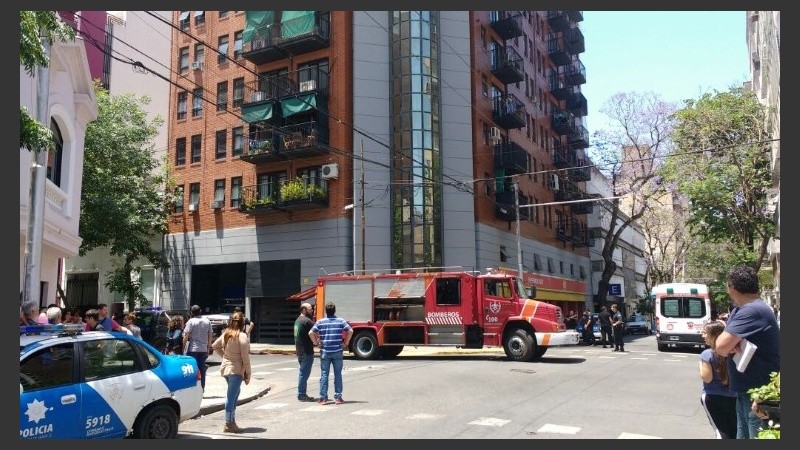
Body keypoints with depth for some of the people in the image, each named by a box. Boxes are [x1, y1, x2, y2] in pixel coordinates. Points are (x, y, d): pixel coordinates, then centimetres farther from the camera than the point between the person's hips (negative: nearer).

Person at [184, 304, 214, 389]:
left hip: (192, 349, -4)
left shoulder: (191, 321, -9)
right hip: (203, 349, 4)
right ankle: (202, 389, 14)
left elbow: (186, 336, -13)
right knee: (202, 370, 10)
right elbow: (210, 336, 10)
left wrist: (183, 347, -5)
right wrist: (208, 348, 17)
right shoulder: (207, 321, 7)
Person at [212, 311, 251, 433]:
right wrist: (248, 374, -7)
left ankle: (232, 420, 22)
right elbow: (245, 357, -14)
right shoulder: (242, 336, -14)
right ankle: (229, 424, 1)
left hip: (225, 367, 8)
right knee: (232, 396, -3)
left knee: (234, 394, 19)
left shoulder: (226, 334, 8)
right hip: (236, 369, -8)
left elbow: (215, 346, 21)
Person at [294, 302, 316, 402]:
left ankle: (302, 394, 20)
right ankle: (302, 395, -1)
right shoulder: (307, 321, -16)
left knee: (303, 372, 15)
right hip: (307, 351, -10)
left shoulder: (297, 320, 15)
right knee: (304, 373, -5)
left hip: (300, 351, 10)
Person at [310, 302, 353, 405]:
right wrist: (346, 342, 1)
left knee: (324, 374, 6)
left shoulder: (320, 322, 0)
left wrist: (316, 342, 3)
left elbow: (311, 333, -9)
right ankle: (338, 397, 7)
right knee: (337, 374, 7)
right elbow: (350, 331, -10)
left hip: (325, 352, 0)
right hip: (338, 352, 0)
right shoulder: (341, 321, 0)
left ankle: (323, 398, 5)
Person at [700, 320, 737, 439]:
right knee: (734, 431, 15)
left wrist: (701, 365, -2)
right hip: (732, 396, 5)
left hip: (712, 397, -5)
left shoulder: (707, 354, -15)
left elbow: (707, 378, -16)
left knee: (721, 431, 2)